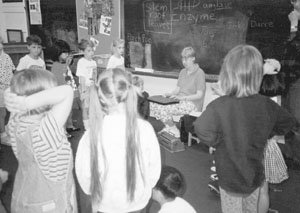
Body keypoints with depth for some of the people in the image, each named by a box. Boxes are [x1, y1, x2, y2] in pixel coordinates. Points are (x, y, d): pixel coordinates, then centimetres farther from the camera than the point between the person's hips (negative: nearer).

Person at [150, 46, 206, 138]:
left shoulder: (199, 73, -8)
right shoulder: (183, 72, 16)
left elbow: (199, 95, -13)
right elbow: (178, 89, 15)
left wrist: (182, 97, -24)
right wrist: (170, 94, -7)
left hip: (192, 104, -8)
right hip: (180, 101, 8)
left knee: (164, 109, -29)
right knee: (153, 104, -10)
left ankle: (174, 131, -6)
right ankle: (168, 126, 4)